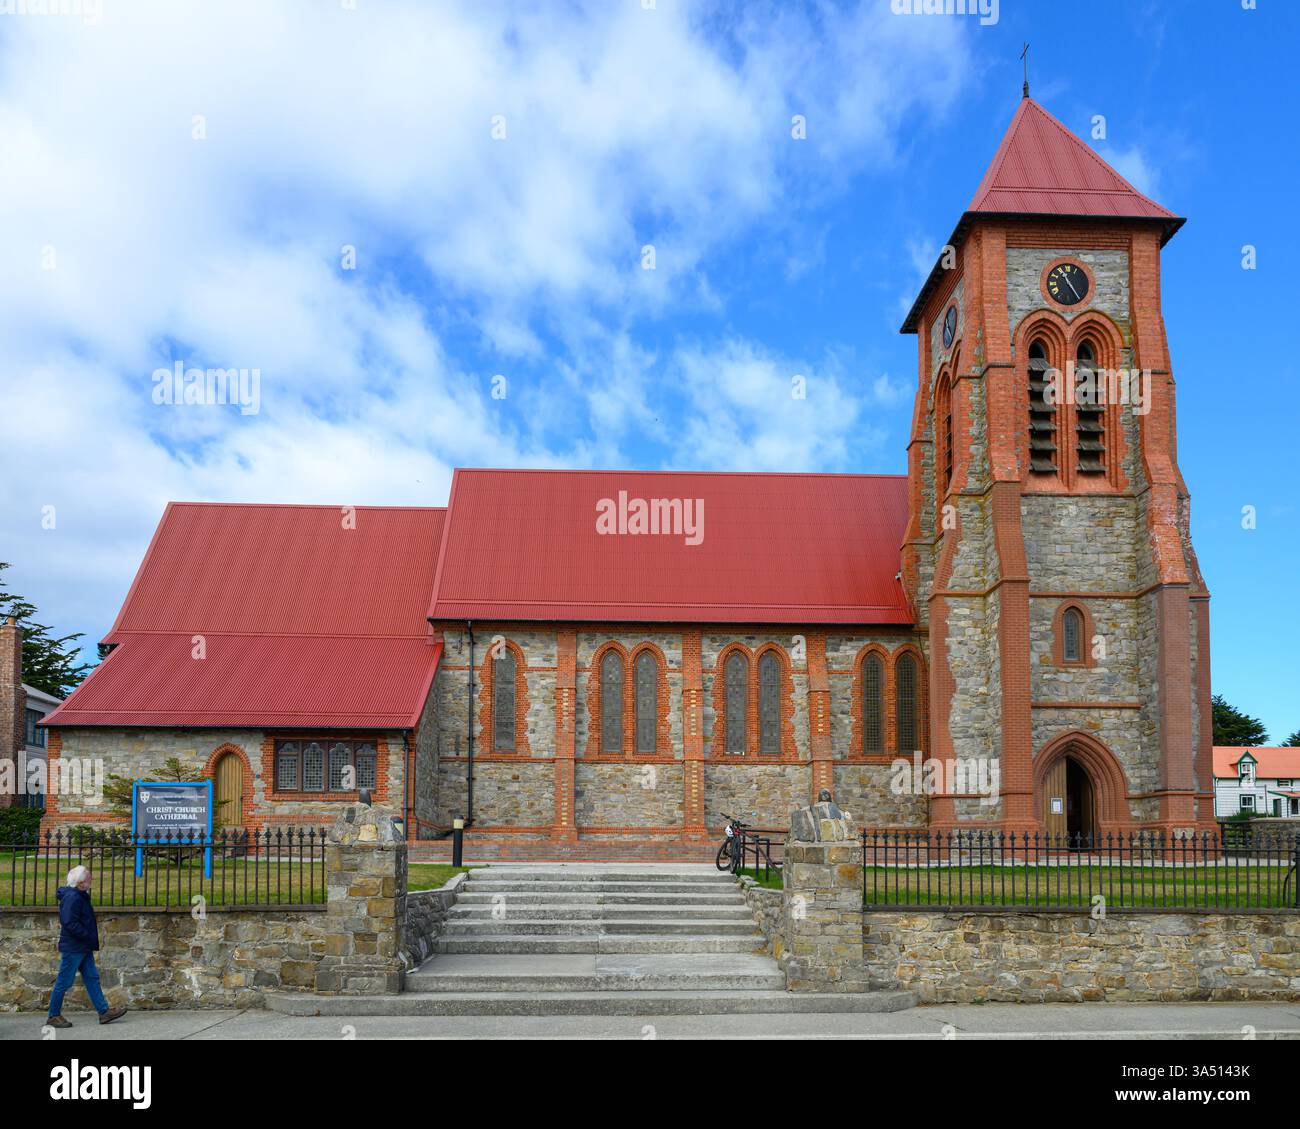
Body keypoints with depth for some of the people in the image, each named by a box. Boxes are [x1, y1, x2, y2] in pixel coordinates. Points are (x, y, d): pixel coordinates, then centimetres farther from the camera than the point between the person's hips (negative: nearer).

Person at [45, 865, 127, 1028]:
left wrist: (91, 942, 14)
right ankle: (54, 1016, 13)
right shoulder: (71, 897, -19)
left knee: (92, 978, 9)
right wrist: (88, 936, -19)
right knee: (64, 982, 1)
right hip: (73, 948, -10)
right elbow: (70, 923, -26)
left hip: (83, 948, 10)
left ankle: (104, 1011, 11)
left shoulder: (80, 896, 13)